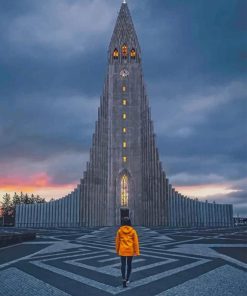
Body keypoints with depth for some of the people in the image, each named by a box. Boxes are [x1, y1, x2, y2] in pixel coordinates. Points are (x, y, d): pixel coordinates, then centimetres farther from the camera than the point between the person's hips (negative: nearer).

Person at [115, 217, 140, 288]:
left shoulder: (120, 230, -4)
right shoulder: (133, 230, -5)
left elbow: (117, 241, 1)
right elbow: (136, 241, -6)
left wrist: (117, 250, 14)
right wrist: (136, 252, -1)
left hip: (122, 250, 0)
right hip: (130, 250, 1)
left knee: (123, 264, 6)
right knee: (129, 264, 16)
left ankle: (124, 279, -11)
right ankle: (127, 279, 25)